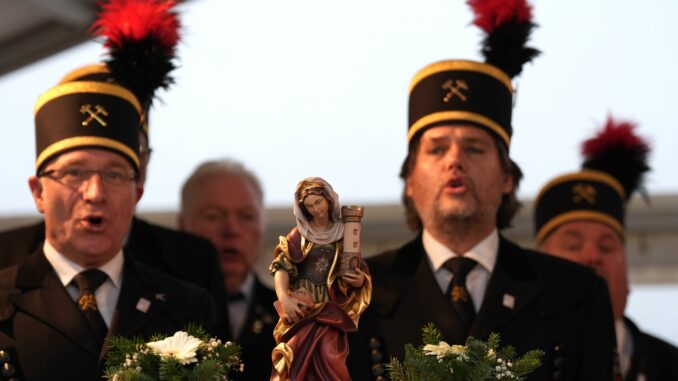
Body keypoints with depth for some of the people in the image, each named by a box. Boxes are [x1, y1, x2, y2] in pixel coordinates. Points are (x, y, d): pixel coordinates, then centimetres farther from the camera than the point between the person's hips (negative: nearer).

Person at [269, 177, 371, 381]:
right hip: (301, 304, -1)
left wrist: (360, 280, -9)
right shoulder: (299, 235, 7)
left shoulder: (343, 234, 11)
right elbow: (282, 267, -3)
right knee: (298, 354, -20)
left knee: (329, 355, -20)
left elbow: (358, 271, 16)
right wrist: (284, 298, -20)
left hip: (331, 306, 1)